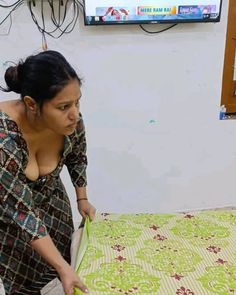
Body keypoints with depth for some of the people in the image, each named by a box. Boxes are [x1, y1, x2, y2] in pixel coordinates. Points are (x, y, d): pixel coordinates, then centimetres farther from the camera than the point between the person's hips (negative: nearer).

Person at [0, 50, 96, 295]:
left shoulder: (70, 122, -25)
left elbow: (77, 157, -2)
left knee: (63, 254, 17)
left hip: (50, 199, 4)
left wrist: (82, 198, 8)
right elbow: (22, 211, -33)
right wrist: (63, 267, -32)